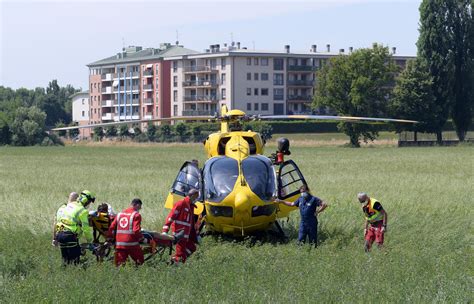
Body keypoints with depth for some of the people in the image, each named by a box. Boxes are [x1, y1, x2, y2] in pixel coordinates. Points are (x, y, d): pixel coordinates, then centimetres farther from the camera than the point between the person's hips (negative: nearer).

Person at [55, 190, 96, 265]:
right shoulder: (83, 211, -7)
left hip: (59, 233, 8)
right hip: (70, 235, -8)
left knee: (65, 260, 16)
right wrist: (90, 243, 5)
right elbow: (86, 229, -8)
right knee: (74, 260, -3)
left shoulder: (68, 206, 18)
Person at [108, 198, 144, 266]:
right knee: (140, 261, 10)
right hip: (131, 244, -5)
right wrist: (142, 238, 1)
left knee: (119, 265, 4)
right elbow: (136, 230, -13)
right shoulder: (136, 215, -5)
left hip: (119, 244, 5)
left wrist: (110, 238, 22)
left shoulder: (119, 214, 14)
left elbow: (112, 227, 13)